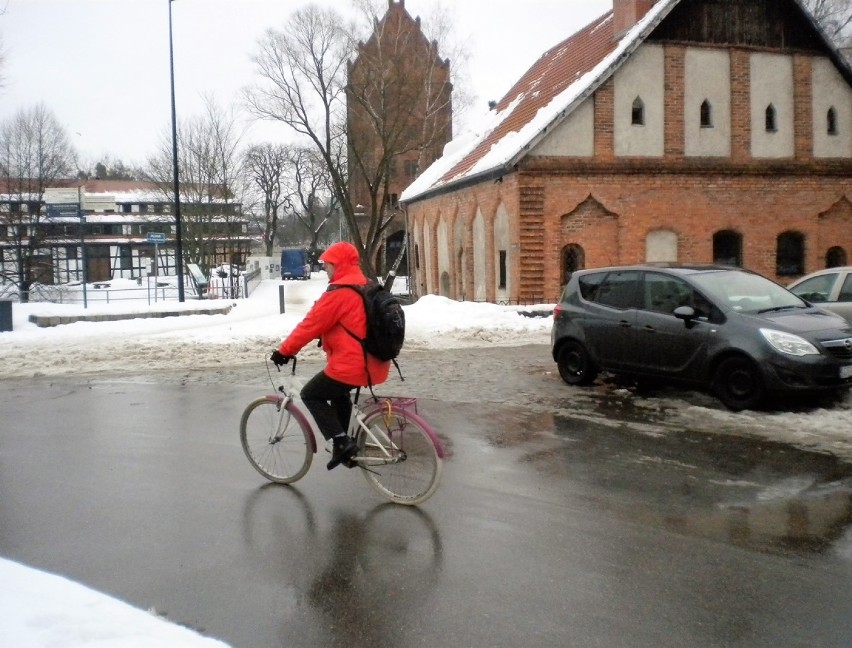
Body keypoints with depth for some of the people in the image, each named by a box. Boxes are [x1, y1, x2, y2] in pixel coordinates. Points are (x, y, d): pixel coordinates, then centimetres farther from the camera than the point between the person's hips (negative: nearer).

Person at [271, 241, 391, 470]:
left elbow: (311, 323, -14)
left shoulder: (339, 292, -16)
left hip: (352, 365, -9)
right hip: (374, 363, 9)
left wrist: (284, 350, -4)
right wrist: (327, 337, 29)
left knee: (311, 395, 7)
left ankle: (341, 441, -2)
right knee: (338, 393, 32)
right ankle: (344, 442, 36)